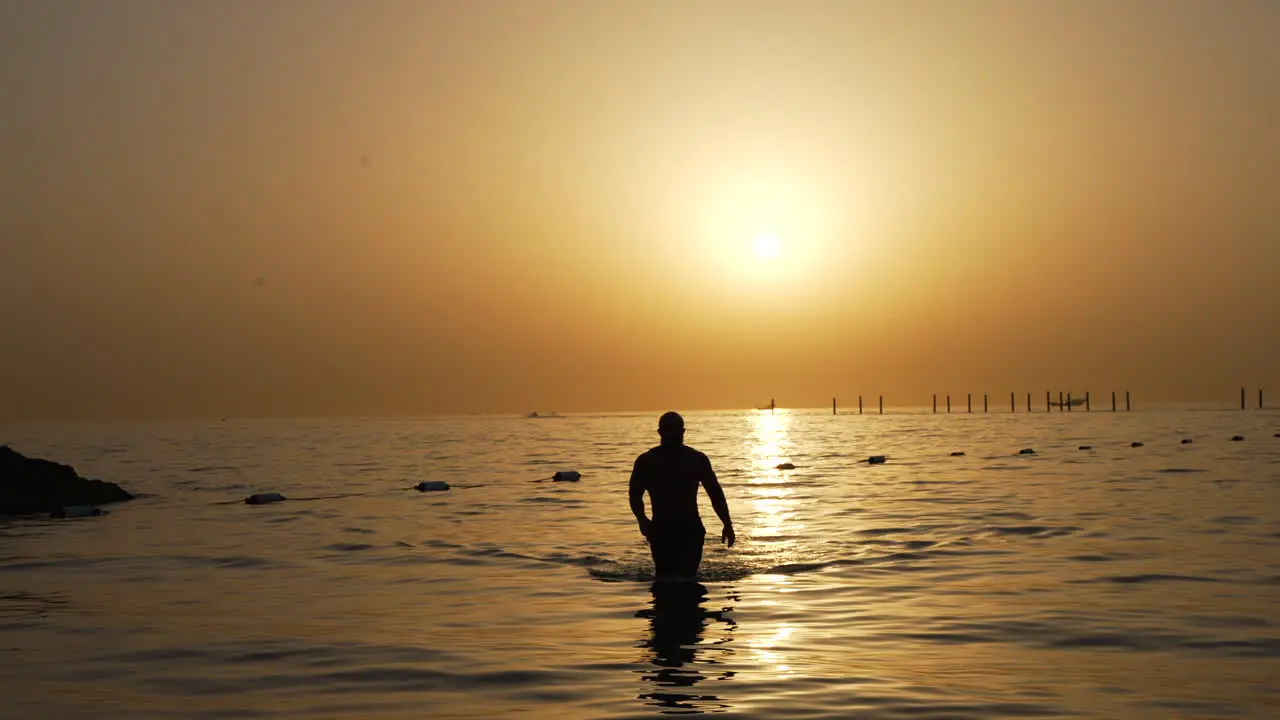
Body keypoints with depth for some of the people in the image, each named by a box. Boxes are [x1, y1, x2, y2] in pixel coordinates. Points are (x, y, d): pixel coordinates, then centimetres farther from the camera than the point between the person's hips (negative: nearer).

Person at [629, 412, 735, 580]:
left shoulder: (697, 460, 5)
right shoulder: (646, 462, 1)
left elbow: (716, 494, 10)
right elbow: (635, 496, -1)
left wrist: (727, 525, 0)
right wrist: (642, 520, -21)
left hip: (691, 531, 0)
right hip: (661, 532, 0)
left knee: (687, 577, -17)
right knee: (665, 578, 3)